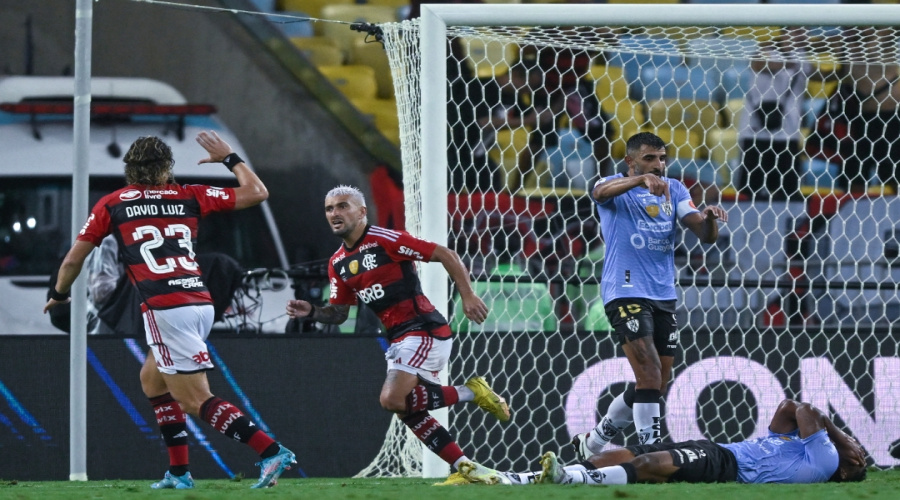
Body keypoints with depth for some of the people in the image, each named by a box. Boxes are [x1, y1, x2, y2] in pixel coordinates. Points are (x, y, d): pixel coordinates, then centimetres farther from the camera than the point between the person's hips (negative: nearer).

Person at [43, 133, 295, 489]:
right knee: (152, 379, 24)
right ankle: (179, 472, 19)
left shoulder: (112, 204, 9)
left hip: (165, 309, -5)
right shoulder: (188, 196, 13)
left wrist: (59, 295, 34)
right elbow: (257, 192, 16)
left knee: (195, 400, -6)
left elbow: (73, 261, 14)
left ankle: (272, 451, -21)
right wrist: (229, 158, 31)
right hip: (201, 302, 5)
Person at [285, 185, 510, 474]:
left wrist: (467, 295, -18)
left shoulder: (386, 241, -12)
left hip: (424, 331, -9)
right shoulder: (338, 264, 12)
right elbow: (338, 313, 19)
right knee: (408, 411, 8)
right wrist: (311, 312, -1)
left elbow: (446, 255, -10)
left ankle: (469, 392, -7)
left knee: (393, 399, -22)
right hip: (399, 339, 9)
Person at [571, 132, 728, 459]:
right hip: (626, 293, -6)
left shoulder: (674, 190, 13)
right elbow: (601, 192, -28)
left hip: (664, 295, 6)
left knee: (656, 386, 11)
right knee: (650, 377, -17)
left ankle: (592, 443, 28)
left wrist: (710, 219, -20)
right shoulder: (617, 187, -1)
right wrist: (641, 179, -45)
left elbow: (705, 235, 4)